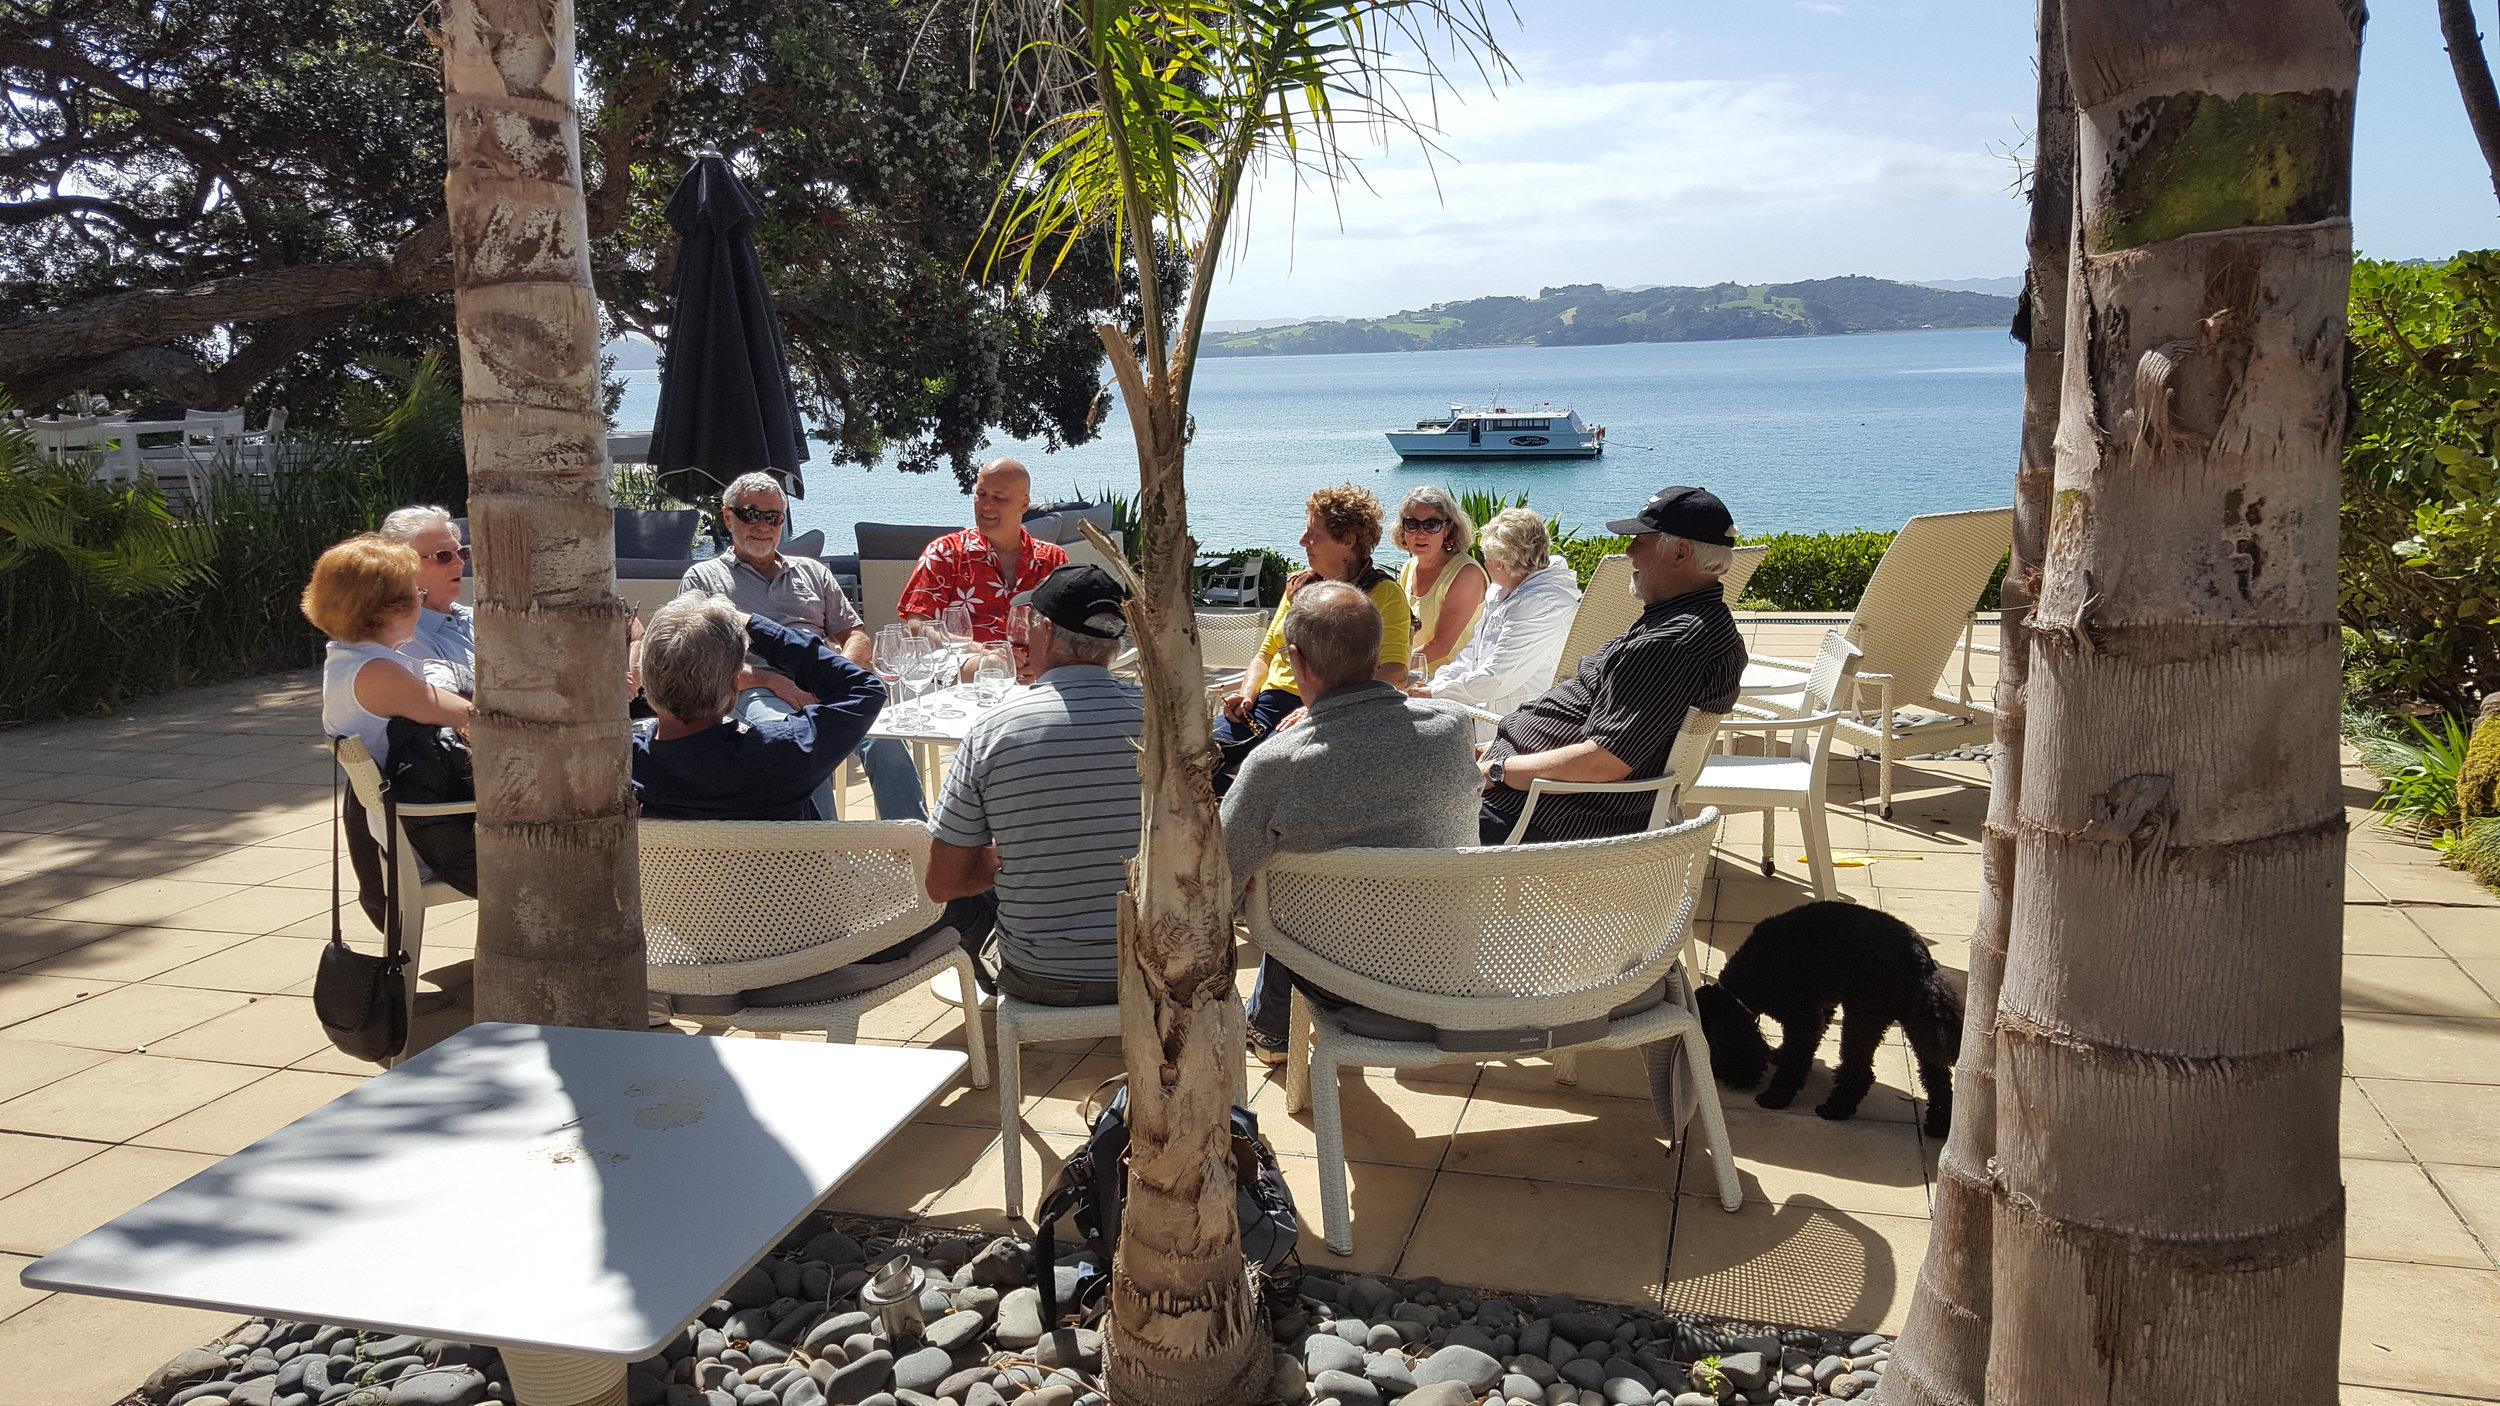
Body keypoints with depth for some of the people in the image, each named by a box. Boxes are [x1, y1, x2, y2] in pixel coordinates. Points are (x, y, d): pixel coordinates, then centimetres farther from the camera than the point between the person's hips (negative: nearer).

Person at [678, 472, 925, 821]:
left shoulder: (812, 571, 30)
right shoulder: (703, 578, 19)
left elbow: (858, 637, 25)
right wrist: (773, 681, -10)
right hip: (755, 694, -3)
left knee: (885, 741, -32)